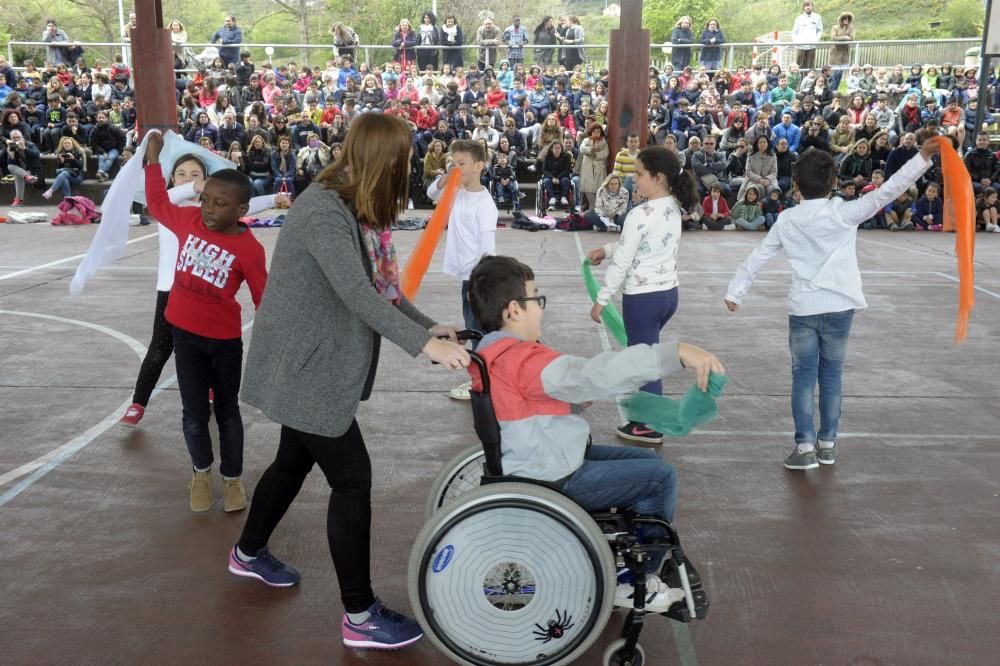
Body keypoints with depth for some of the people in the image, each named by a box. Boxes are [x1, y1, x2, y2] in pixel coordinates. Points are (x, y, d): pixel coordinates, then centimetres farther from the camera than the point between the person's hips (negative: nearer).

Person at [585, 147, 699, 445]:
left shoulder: (639, 215, -22)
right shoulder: (673, 209, 4)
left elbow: (621, 263, -17)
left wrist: (601, 300, -7)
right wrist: (606, 250, 12)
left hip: (643, 298, -8)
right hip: (668, 293, 8)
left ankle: (650, 428, 18)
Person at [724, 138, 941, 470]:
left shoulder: (787, 220, 1)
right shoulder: (845, 213, -5)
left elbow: (757, 258, 5)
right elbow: (888, 191, -10)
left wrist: (735, 292, 13)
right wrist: (924, 156, -8)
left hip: (802, 308, 0)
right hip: (838, 307, 0)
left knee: (803, 376, 4)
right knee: (831, 374, 11)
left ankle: (805, 446, -1)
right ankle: (827, 443, 18)